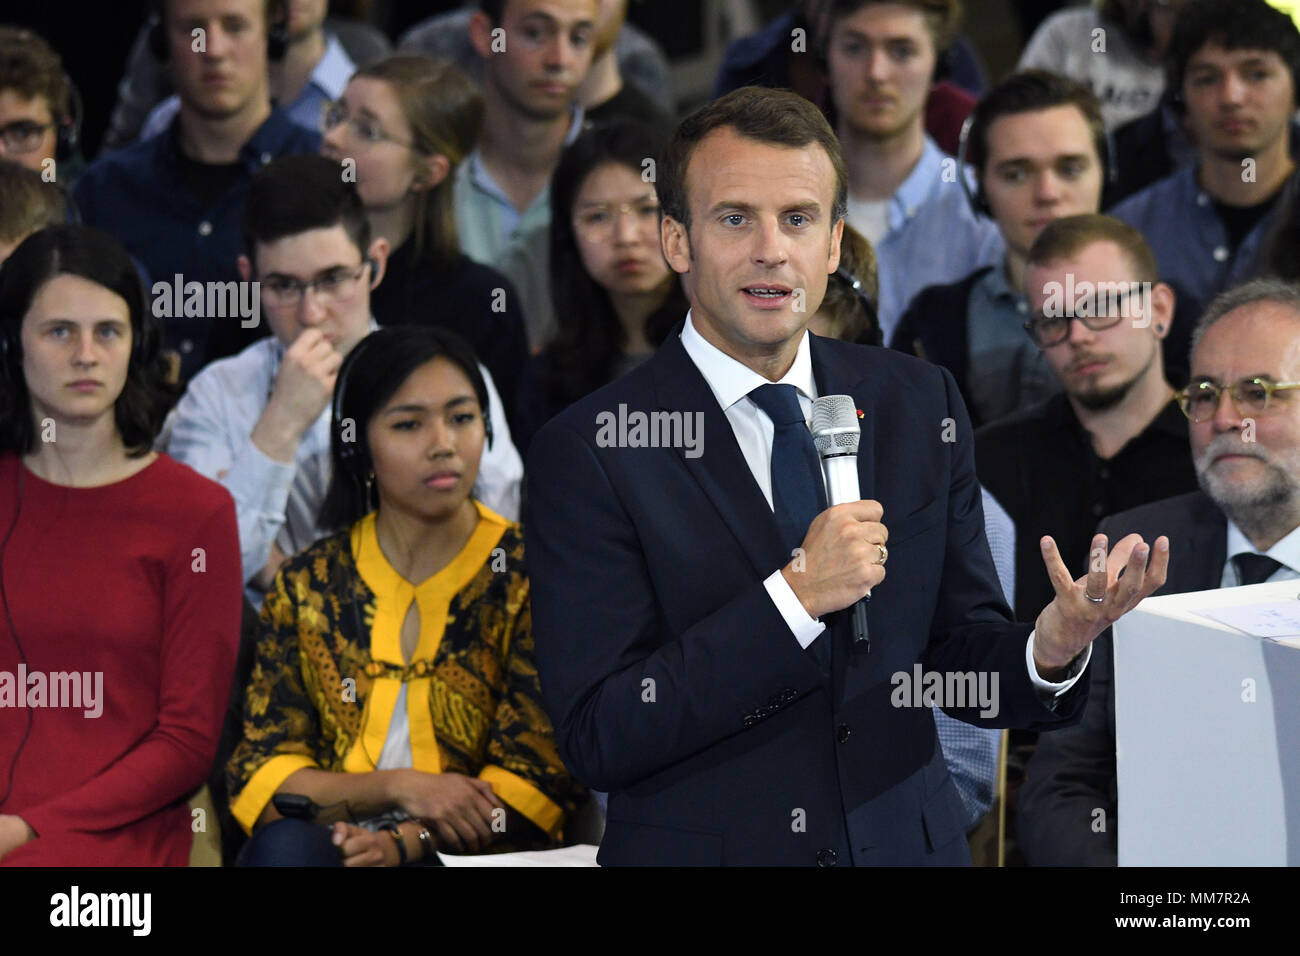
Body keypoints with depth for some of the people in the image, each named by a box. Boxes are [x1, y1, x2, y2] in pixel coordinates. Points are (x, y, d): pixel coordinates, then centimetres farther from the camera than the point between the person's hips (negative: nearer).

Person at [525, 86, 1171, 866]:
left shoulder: (921, 406, 0)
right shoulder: (589, 449, -13)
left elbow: (960, 666, 2)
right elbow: (596, 738, -18)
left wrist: (1052, 648, -19)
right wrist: (794, 595, -25)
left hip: (907, 843, 4)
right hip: (704, 847, -3)